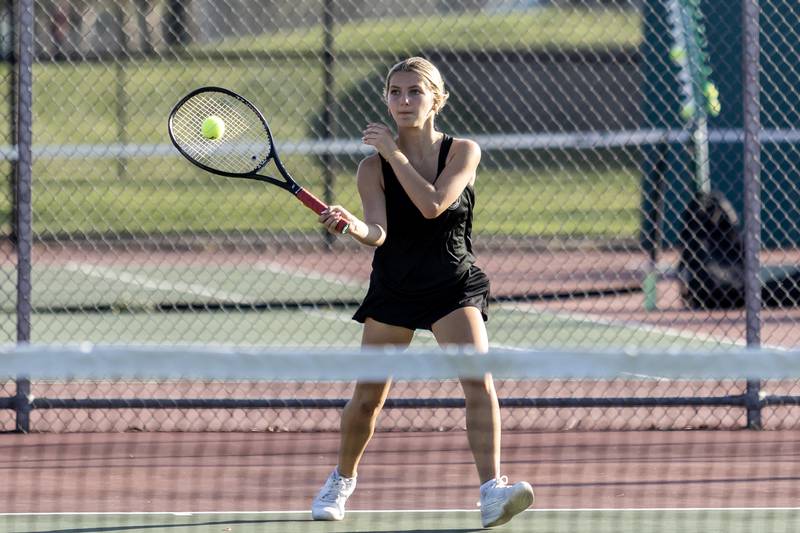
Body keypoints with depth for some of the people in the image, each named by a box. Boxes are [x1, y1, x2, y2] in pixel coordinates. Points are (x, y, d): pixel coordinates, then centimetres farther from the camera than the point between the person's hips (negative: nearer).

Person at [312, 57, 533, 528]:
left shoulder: (463, 153, -7)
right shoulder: (374, 168, -5)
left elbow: (432, 204, -24)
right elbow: (378, 232, -19)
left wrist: (393, 151, -20)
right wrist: (352, 226, -41)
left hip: (454, 286, -1)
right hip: (393, 290, 1)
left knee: (479, 383, -23)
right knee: (367, 398, 6)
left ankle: (492, 490, -30)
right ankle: (343, 480, 33)